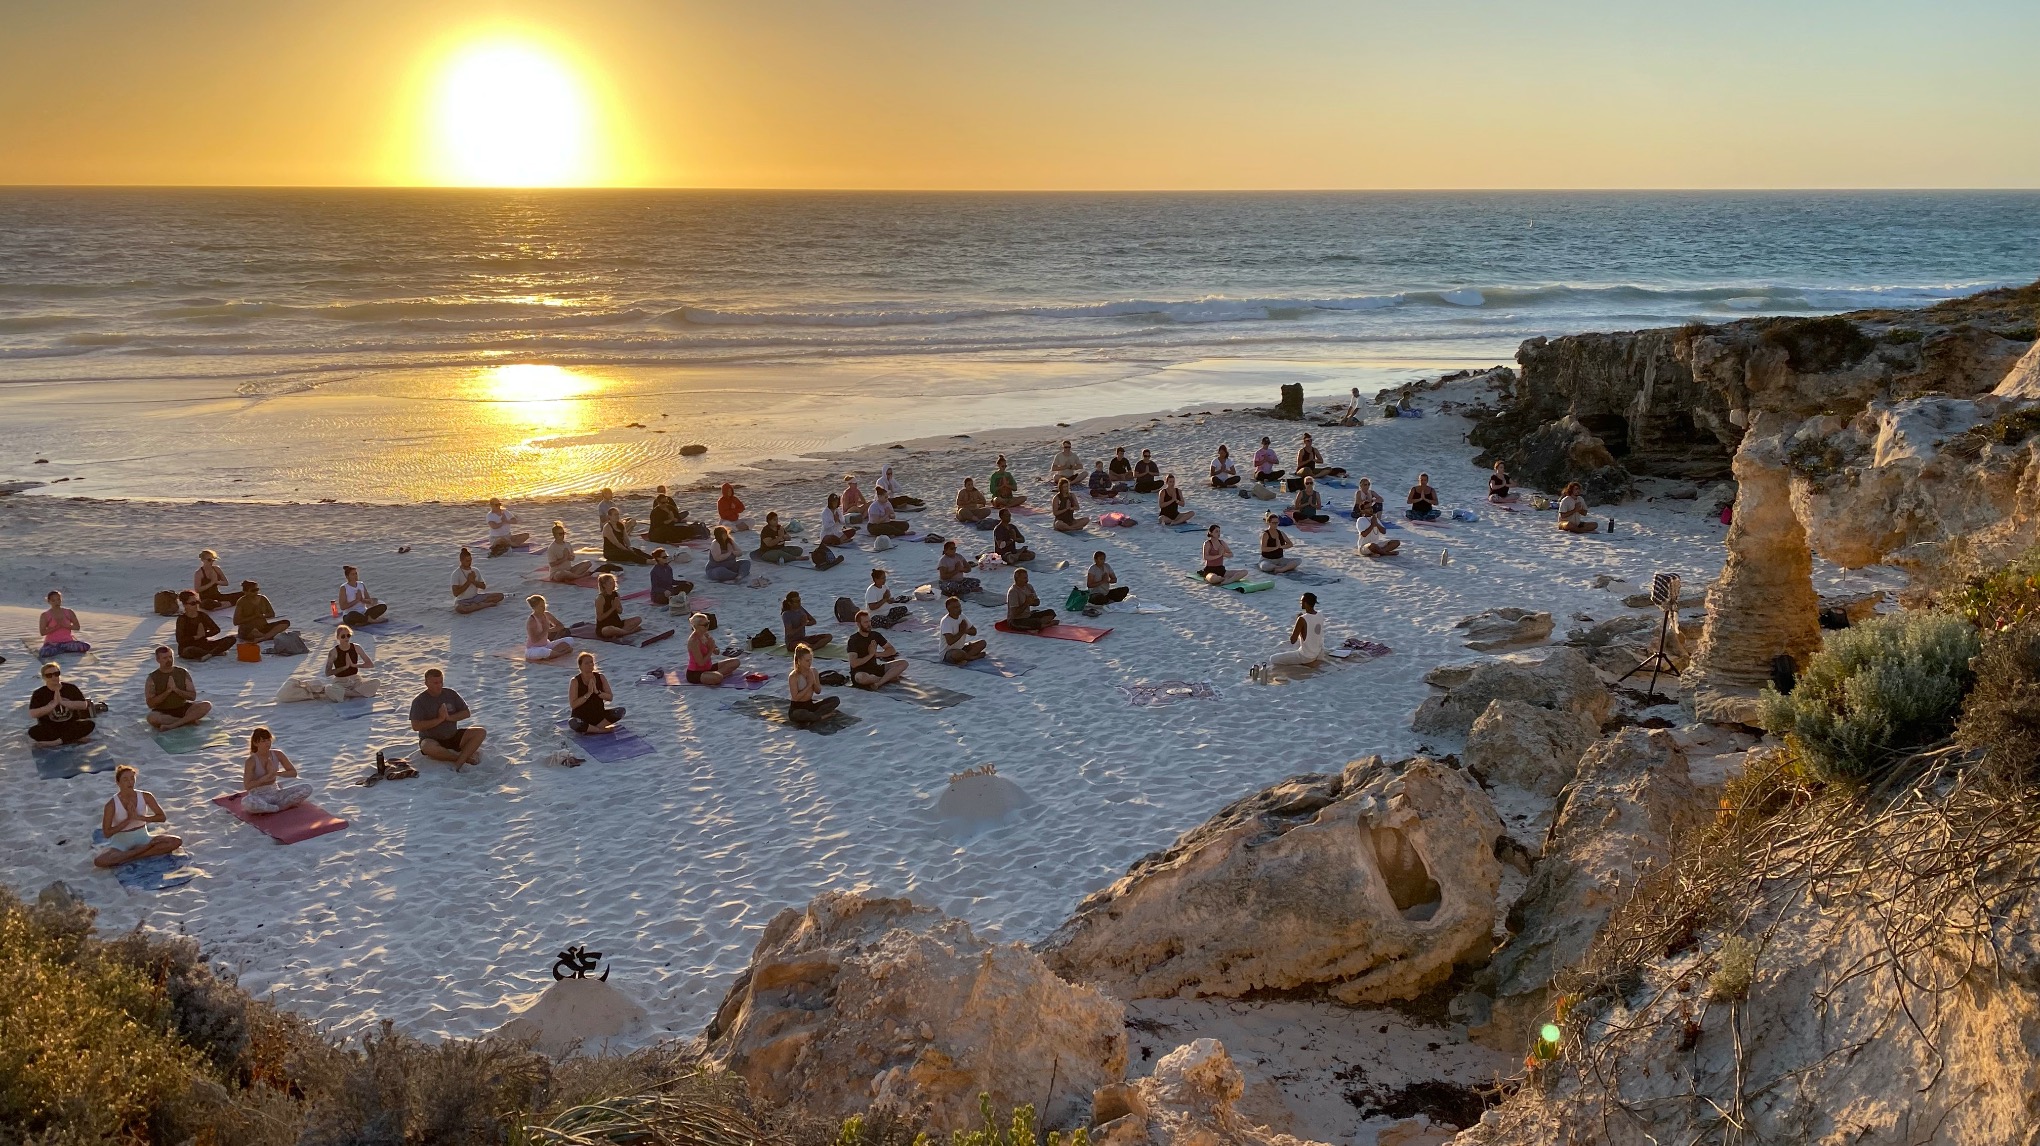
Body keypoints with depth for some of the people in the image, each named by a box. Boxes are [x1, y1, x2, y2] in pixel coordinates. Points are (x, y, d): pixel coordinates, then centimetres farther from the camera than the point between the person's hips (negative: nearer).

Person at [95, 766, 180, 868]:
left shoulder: (145, 797, -6)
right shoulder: (112, 805, -13)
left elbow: (162, 817, -3)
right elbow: (106, 833, -12)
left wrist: (139, 817, -17)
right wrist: (128, 820, -19)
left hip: (142, 838, 3)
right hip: (121, 842, -2)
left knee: (176, 842, -22)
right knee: (99, 861, -34)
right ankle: (145, 849, -21)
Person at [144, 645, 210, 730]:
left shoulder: (183, 673, 3)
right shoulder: (152, 678, -4)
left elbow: (193, 696, -1)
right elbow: (150, 704, -11)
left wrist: (176, 689, -17)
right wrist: (168, 691, -19)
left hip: (183, 709, 3)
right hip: (163, 713, -3)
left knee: (207, 705, -23)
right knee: (151, 718, -39)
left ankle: (172, 725, -30)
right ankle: (188, 720, -25)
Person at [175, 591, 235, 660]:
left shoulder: (202, 615, 7)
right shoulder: (182, 619, -7)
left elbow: (216, 629, 6)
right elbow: (180, 640, -15)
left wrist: (204, 634, -9)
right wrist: (196, 637, -12)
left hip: (204, 645, 5)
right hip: (187, 648, -5)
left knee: (231, 639, -13)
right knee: (190, 651, -46)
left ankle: (209, 654, -29)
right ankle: (216, 652, -25)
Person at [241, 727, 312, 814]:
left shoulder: (277, 755, -1)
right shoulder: (251, 761, -12)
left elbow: (293, 772, 3)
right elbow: (247, 786, -18)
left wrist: (276, 773, -14)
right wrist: (267, 776, -22)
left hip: (275, 793, 4)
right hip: (259, 796, -4)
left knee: (307, 788, -14)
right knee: (246, 802, -42)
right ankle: (286, 805, -24)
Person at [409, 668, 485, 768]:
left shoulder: (451, 694, 3)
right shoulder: (419, 701, -8)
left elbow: (466, 713, 2)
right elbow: (415, 726, -17)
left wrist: (449, 717, -15)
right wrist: (439, 719, -19)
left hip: (453, 737, 4)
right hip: (432, 740, -4)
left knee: (480, 732, -18)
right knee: (428, 747, -40)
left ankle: (459, 762, -32)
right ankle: (466, 757, -24)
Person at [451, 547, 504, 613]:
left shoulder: (475, 571, 5)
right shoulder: (456, 573, -10)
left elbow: (483, 586, 6)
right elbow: (456, 593, -17)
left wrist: (473, 581, -12)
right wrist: (468, 581, -18)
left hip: (476, 597, 5)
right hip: (463, 600, -5)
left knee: (500, 596, -9)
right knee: (459, 609, -44)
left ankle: (475, 605, -12)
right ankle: (486, 604, -24)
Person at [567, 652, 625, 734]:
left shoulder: (601, 678, 2)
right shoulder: (575, 681, -9)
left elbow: (610, 698, -1)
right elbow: (573, 705, -16)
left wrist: (597, 692, -17)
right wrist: (588, 693, -22)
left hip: (599, 715, 4)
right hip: (581, 717, -4)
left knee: (621, 711, -20)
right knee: (573, 722, -40)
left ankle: (594, 729, -18)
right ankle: (603, 730, -23)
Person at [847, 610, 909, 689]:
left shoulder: (875, 635, 8)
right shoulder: (854, 640, -10)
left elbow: (891, 650, 11)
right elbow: (853, 664, -21)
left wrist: (876, 654, -6)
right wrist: (870, 655, -14)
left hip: (876, 669, 6)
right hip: (860, 672, -6)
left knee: (903, 663, -10)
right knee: (862, 678, -44)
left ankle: (878, 683, -26)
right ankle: (888, 678, -17)